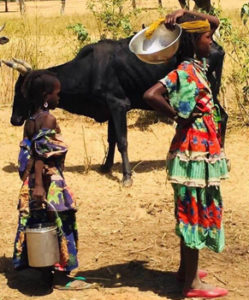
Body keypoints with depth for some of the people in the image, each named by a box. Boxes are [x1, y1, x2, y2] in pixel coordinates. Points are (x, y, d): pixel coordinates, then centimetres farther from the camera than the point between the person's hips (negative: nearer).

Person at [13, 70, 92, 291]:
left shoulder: (30, 121, 10)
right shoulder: (48, 119, -14)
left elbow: (27, 156, 12)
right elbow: (41, 154, -22)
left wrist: (33, 183, 17)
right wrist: (39, 185, -26)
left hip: (32, 183, 9)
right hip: (49, 183, -9)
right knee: (57, 226, 1)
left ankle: (48, 274, 23)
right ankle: (59, 277, 8)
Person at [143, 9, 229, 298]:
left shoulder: (197, 64, 8)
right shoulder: (184, 71, -18)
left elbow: (214, 22, 18)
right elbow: (150, 95, -31)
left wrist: (185, 14, 2)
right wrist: (177, 115, -17)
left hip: (202, 148, 10)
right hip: (194, 149, -10)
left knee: (191, 210, 18)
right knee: (195, 212, -3)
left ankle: (186, 268, 30)